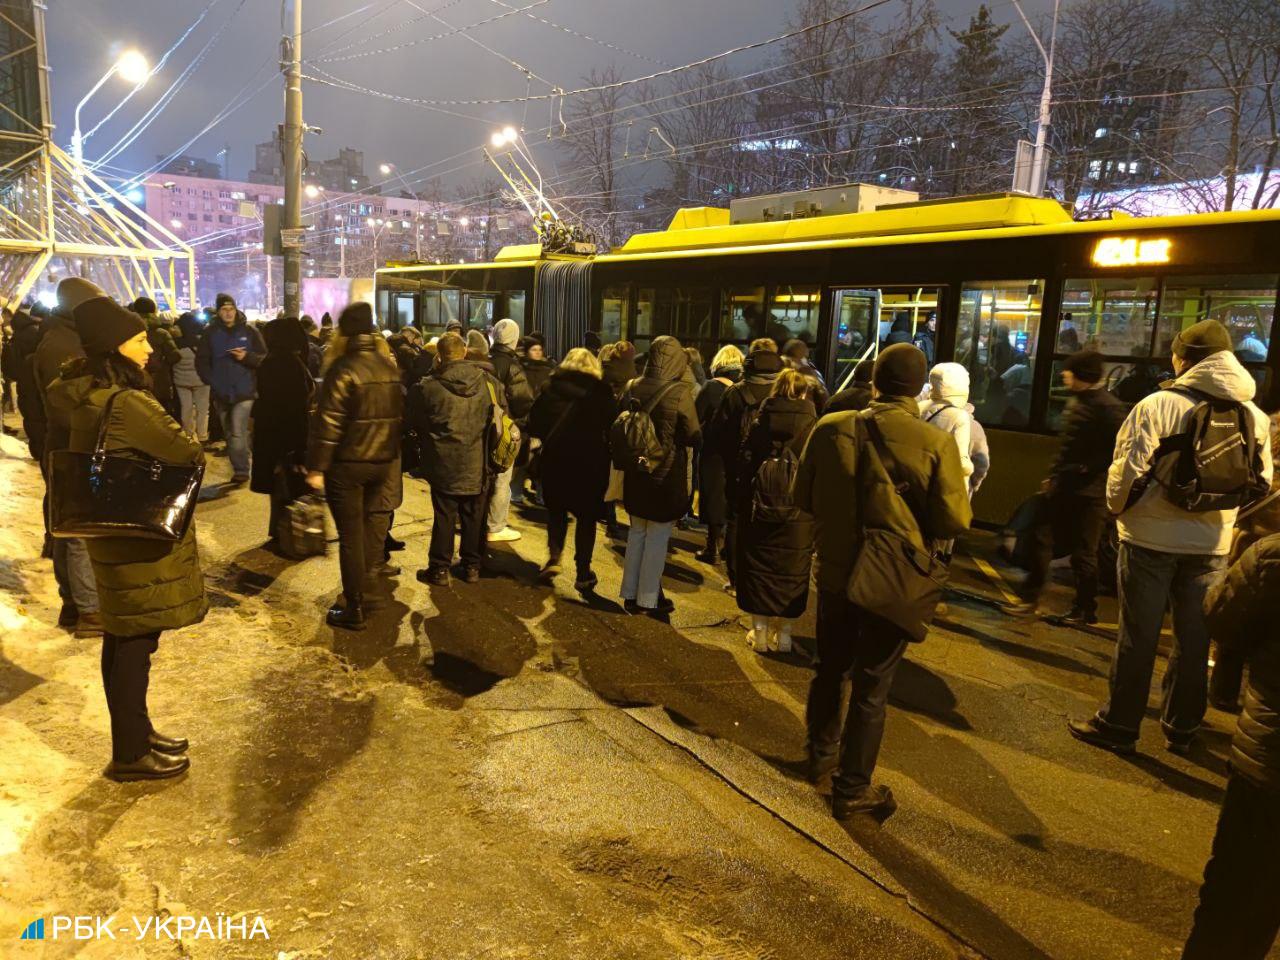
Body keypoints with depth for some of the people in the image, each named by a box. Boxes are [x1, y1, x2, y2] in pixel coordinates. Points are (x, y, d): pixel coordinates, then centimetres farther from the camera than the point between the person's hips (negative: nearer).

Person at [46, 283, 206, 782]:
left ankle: (135, 734, 33)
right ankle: (130, 754, 15)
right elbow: (191, 455, -21)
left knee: (123, 639, 18)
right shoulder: (127, 403, -25)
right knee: (136, 644, 2)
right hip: (141, 538, -10)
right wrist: (186, 446, 2)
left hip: (114, 533, 10)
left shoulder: (85, 393, 4)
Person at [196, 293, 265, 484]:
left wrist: (246, 357, -19)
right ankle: (240, 469, 22)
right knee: (229, 434, 12)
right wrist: (211, 381, -8)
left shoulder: (249, 331, -2)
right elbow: (201, 361, 4)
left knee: (238, 433, -12)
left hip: (243, 391, -3)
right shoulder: (210, 332, 3)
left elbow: (264, 358, -1)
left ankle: (241, 470, -4)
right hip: (221, 392, 3)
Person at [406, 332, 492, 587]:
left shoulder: (428, 387, -13)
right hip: (476, 464, 2)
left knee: (444, 516, 7)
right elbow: (496, 417, 8)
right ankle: (472, 566, 22)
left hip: (444, 464, -2)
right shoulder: (486, 383, -5)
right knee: (474, 517, 12)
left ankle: (439, 568, 14)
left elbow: (413, 420, 0)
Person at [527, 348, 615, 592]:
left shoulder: (551, 388, 1)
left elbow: (534, 424, 1)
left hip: (555, 458, 1)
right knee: (587, 516, 9)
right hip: (591, 462, -1)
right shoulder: (601, 392, -2)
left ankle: (554, 557, 6)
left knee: (556, 510, 20)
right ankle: (583, 572, 8)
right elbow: (611, 427, -4)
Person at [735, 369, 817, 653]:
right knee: (791, 571, 12)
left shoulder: (759, 423, -2)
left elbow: (745, 465, 0)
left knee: (757, 568, 13)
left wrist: (742, 504, 8)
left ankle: (759, 631, 18)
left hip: (759, 511, 1)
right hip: (799, 515, -1)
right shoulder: (813, 426, -6)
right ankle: (783, 634, 19)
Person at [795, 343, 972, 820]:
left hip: (834, 571, 3)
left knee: (830, 668, 23)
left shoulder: (830, 428, -10)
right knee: (871, 686, 10)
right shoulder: (937, 445, -18)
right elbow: (953, 522, -14)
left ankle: (822, 752, 42)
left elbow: (803, 497, 0)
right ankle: (852, 789, 22)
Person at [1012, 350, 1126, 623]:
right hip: (1063, 486, 8)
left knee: (1083, 553, 3)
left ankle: (1085, 610, 19)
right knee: (1042, 539, 10)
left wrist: (1088, 471, -20)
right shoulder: (1076, 401, 10)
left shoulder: (1108, 408, -17)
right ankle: (1030, 598, 21)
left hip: (1089, 492, -8)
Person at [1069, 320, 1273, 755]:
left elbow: (1128, 471, -14)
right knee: (1193, 639, 14)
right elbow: (1262, 483, 8)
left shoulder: (1157, 406, -13)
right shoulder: (1255, 416, 3)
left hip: (1152, 538, -4)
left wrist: (1117, 506, 5)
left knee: (1138, 637, 5)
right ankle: (1182, 729, 27)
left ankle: (1119, 725, 15)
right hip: (1212, 544, 4)